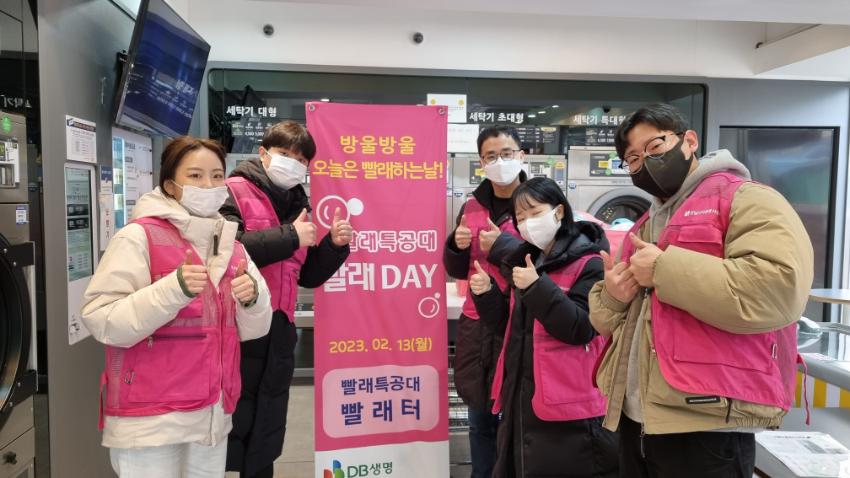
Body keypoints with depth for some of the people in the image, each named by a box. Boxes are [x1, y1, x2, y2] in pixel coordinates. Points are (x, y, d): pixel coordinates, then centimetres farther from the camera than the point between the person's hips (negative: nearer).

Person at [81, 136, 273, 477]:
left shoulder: (231, 244, 7)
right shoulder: (138, 237, -11)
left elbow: (253, 329, 7)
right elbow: (101, 321, -17)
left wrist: (252, 298, -13)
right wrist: (174, 289, -28)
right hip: (150, 421, -6)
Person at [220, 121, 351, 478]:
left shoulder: (297, 205, 15)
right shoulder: (234, 193, -5)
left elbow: (308, 275, 17)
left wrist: (334, 245, 1)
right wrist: (289, 237, -18)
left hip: (279, 331, 7)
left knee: (267, 434, 18)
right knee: (229, 428, 3)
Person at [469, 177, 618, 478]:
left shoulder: (589, 264, -10)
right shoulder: (526, 260, 12)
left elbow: (580, 329, -20)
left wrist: (538, 287, -25)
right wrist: (487, 294, -1)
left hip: (565, 405, -7)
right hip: (520, 394, 7)